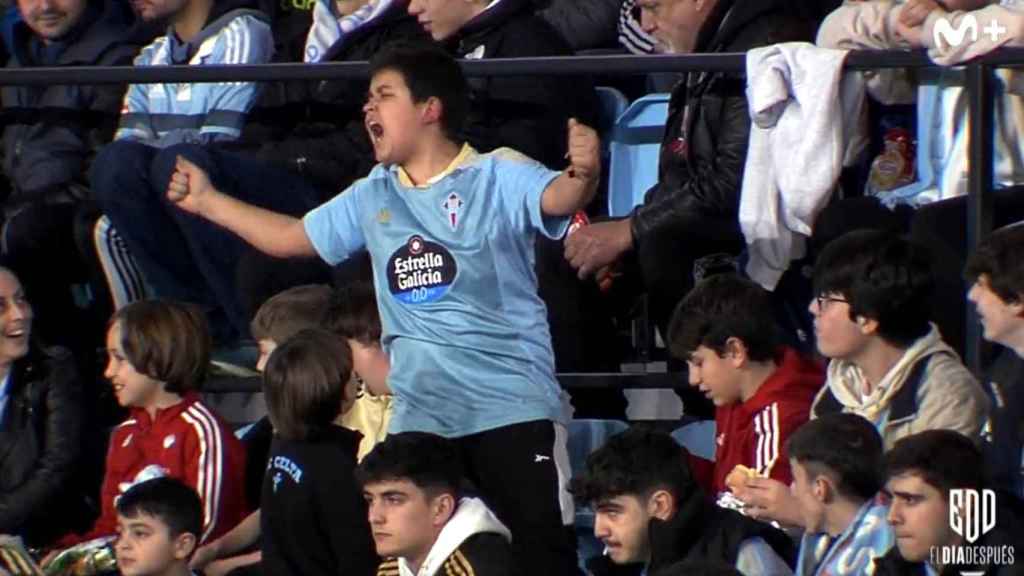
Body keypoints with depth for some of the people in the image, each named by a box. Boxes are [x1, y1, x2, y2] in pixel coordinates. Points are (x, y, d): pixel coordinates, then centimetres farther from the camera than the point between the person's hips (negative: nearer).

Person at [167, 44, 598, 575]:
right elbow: (291, 238, 27)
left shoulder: (497, 177, -6)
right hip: (418, 412, 6)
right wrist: (207, 202, 26)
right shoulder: (372, 198, 16)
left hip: (511, 406, -6)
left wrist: (583, 174, -48)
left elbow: (557, 198, -25)